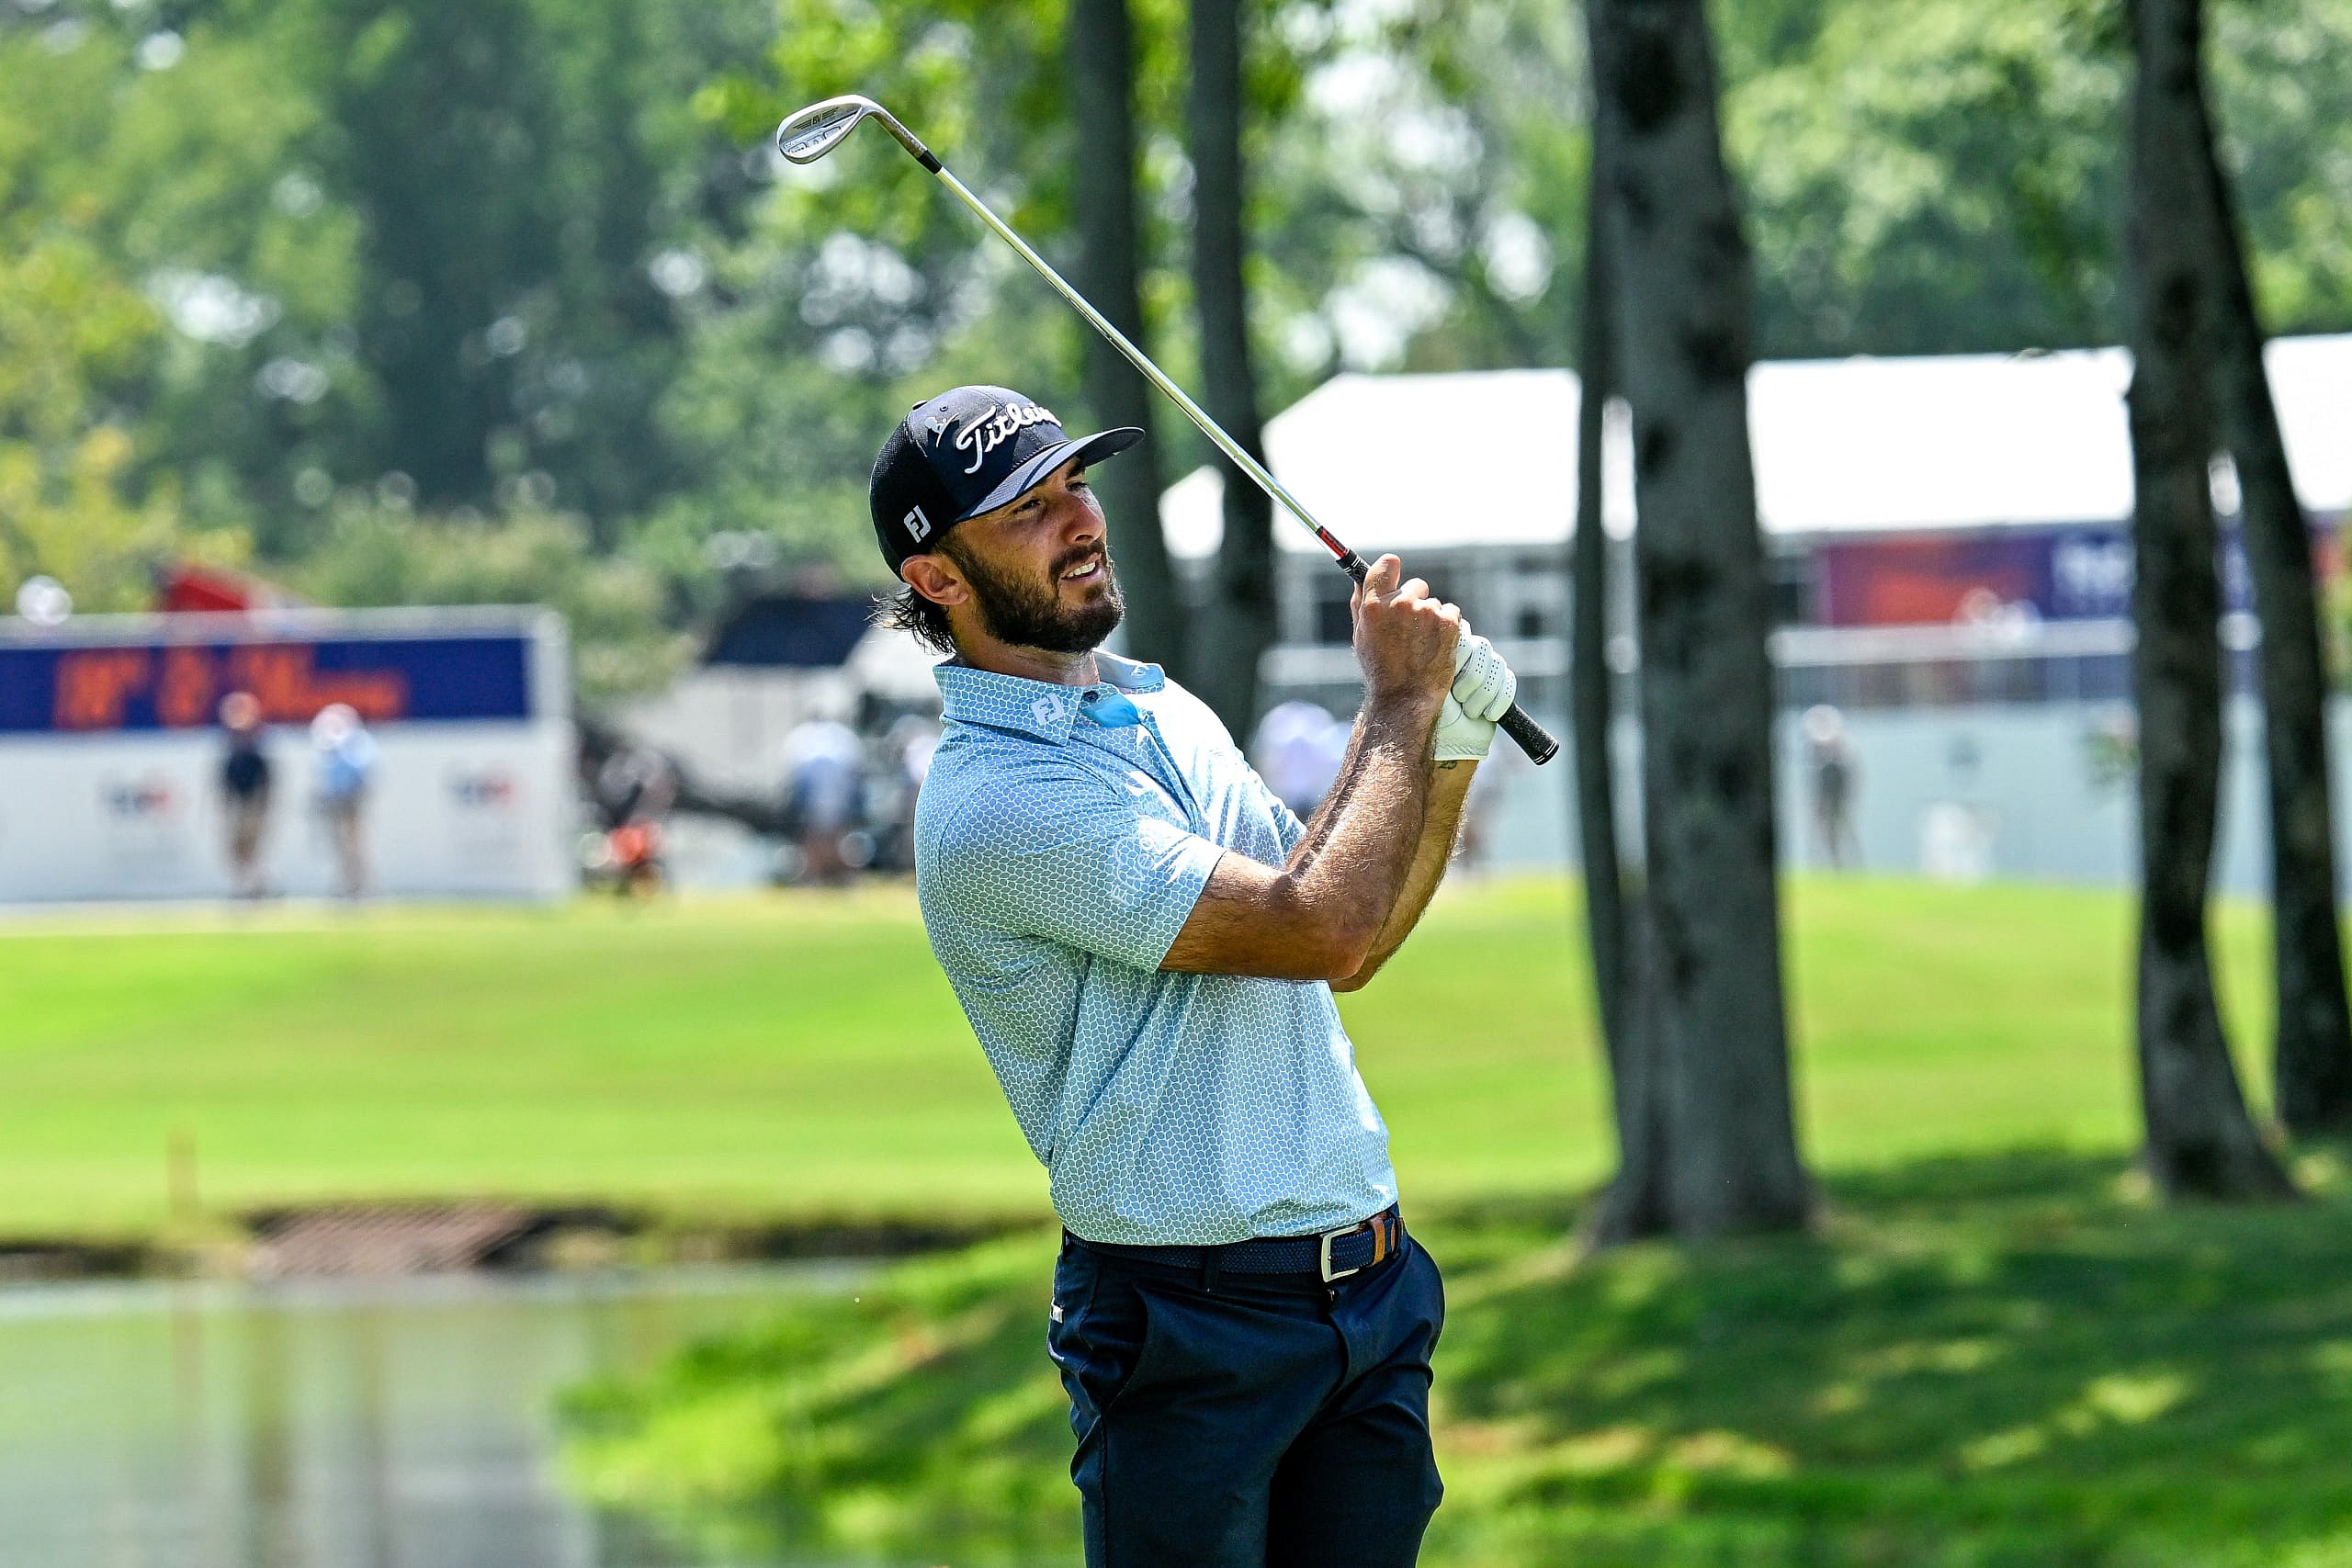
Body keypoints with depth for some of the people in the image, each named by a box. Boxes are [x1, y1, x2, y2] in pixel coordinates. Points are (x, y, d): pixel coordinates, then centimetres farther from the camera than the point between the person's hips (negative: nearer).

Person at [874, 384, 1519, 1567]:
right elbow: (1318, 929, -21)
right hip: (1197, 1324, -8)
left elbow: (1348, 960, 20)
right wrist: (1399, 700, -8)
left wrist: (1445, 759, 6)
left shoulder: (1167, 712, 13)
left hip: (1371, 1283, 8)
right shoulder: (993, 803, -17)